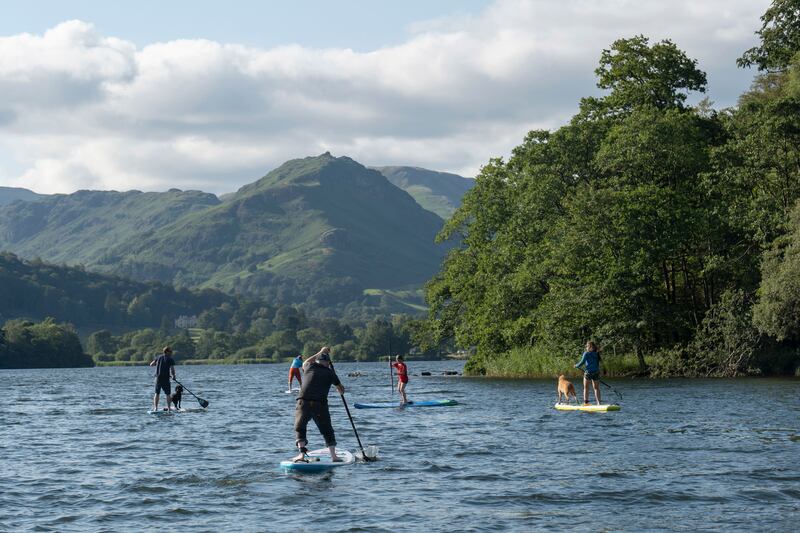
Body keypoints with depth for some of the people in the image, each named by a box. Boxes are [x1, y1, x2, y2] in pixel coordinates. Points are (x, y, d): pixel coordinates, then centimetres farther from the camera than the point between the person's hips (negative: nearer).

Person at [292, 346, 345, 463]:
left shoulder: (310, 367, 12)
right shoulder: (330, 373, 11)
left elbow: (305, 363, 39)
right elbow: (340, 388, 23)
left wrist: (320, 353, 46)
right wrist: (341, 390, 47)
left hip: (303, 402, 0)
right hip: (320, 405, 0)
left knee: (299, 429, 11)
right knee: (327, 431, 13)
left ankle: (302, 454, -6)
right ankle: (333, 456, 7)